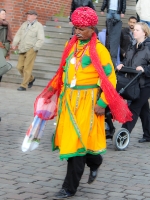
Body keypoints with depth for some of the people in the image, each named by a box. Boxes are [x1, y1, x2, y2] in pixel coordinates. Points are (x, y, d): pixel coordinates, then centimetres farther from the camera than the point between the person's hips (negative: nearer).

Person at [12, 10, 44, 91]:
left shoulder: (38, 26, -2)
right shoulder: (24, 24, 15)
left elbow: (41, 39, -7)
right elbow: (18, 34, 19)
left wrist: (35, 48, -13)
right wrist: (14, 43, 6)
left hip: (31, 49, -6)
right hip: (22, 49, 6)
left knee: (27, 67, -8)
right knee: (19, 67, 6)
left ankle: (24, 85, -2)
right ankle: (31, 79, 27)